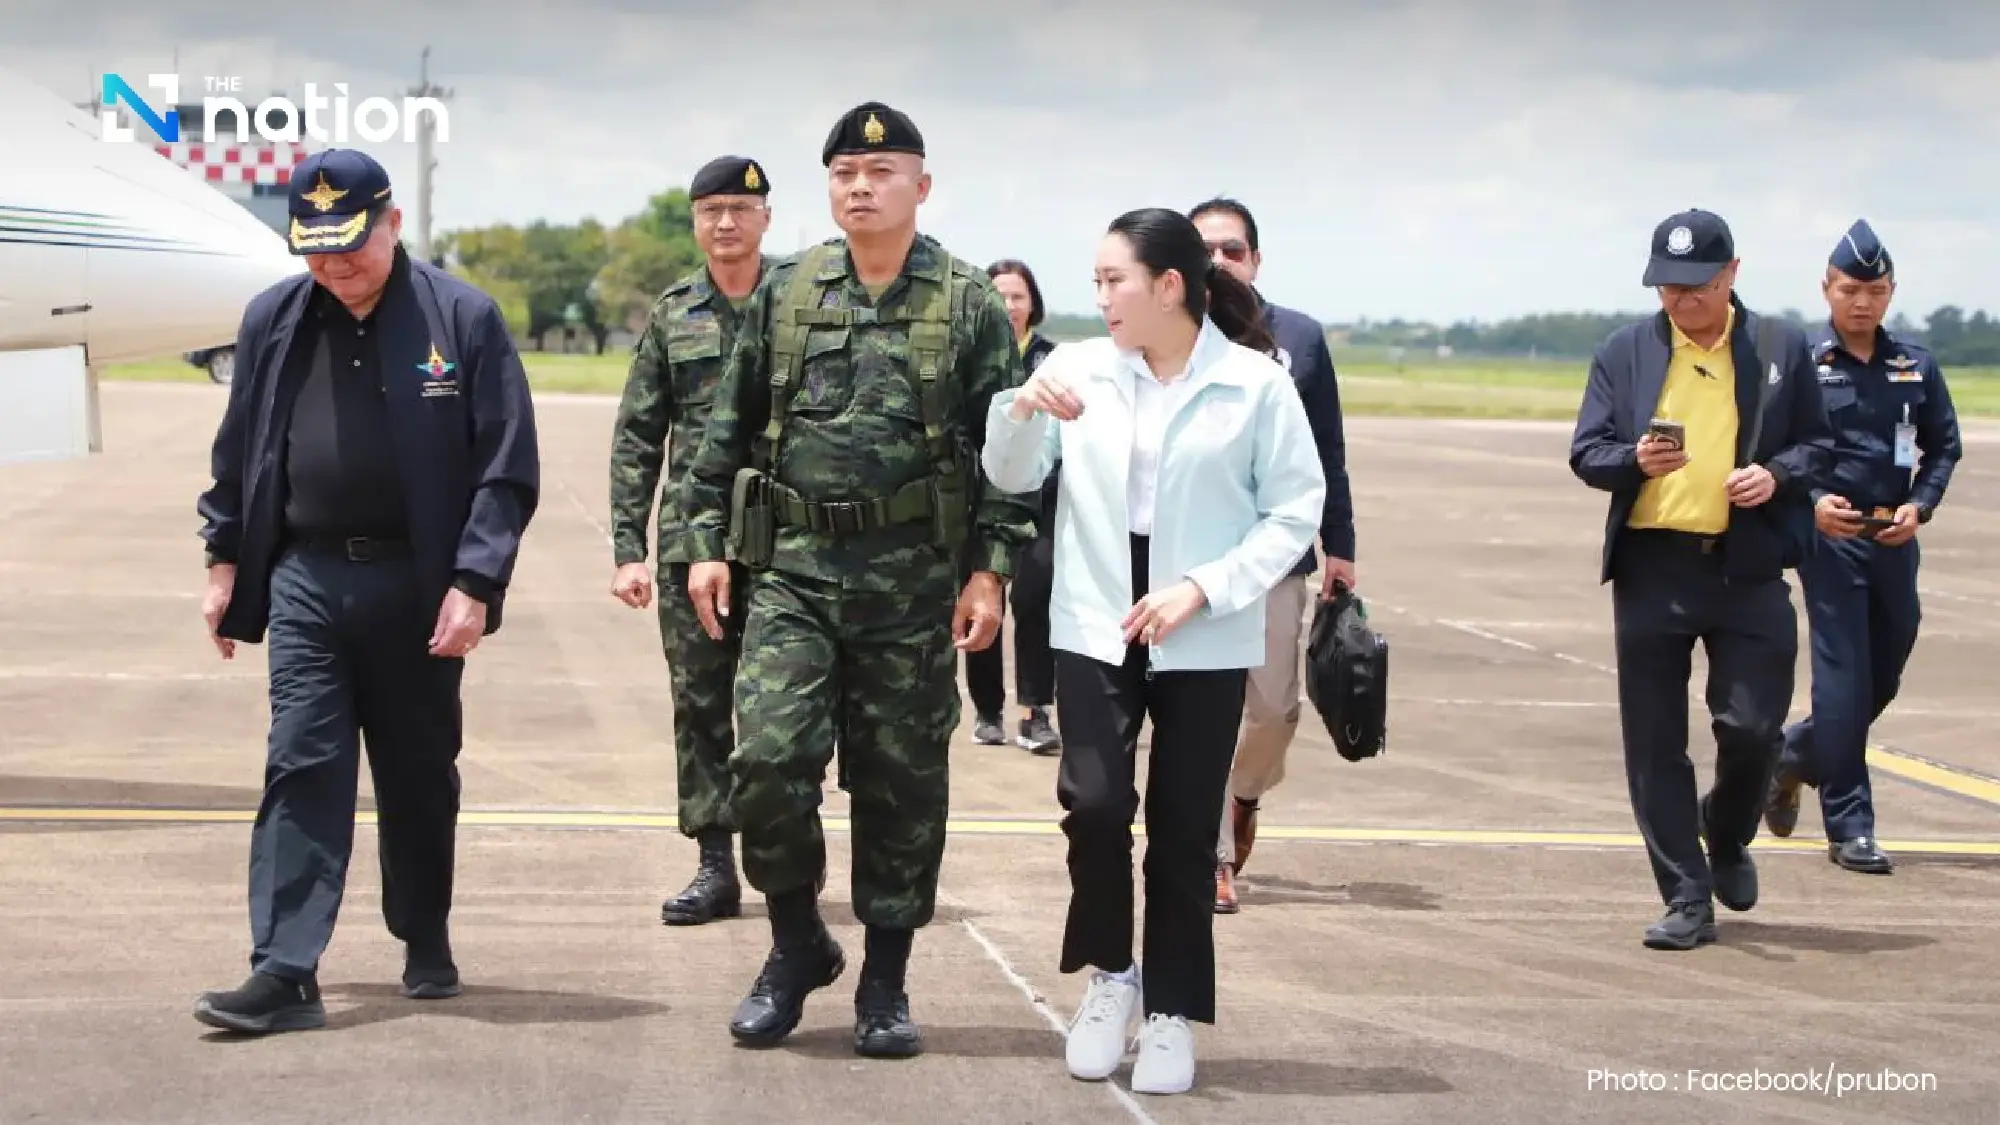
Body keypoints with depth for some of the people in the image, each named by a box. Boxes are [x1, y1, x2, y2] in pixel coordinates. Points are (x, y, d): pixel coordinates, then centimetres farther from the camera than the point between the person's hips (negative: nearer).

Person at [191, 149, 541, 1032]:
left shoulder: (462, 318, -5)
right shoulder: (272, 320, 6)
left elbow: (508, 468, -7)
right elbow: (237, 454, 15)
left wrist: (473, 585, -13)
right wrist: (226, 562, 11)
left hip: (417, 587, -2)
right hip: (305, 579, 2)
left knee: (419, 774, 11)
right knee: (302, 768, -5)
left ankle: (426, 942, 29)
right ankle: (285, 974, -7)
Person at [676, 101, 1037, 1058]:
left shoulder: (968, 304, 0)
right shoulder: (784, 293, 7)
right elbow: (730, 429, 11)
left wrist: (992, 567, -7)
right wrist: (707, 543, 5)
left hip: (914, 582, -1)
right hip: (792, 572, 1)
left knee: (901, 782, 5)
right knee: (768, 760, -9)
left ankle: (885, 980, 18)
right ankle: (797, 943, 13)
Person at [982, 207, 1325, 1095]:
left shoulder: (1257, 385, -7)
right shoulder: (1079, 369, 0)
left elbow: (1297, 510, -5)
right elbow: (1012, 478, 6)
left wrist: (1204, 588, -15)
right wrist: (1020, 411, -15)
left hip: (1205, 639, -2)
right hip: (1096, 626, 2)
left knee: (1185, 829, 4)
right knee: (1094, 802, -10)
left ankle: (1171, 1011, 19)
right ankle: (1109, 973, 15)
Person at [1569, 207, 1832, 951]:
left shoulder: (1781, 349, 7)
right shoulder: (1625, 353, 8)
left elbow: (1818, 445, 11)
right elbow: (1586, 452, 5)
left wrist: (1780, 475, -10)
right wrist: (1635, 460, -16)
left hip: (1748, 568, -1)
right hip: (1651, 565, 1)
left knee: (1751, 726, -3)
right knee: (1655, 744, 2)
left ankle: (1727, 838, 29)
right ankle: (1688, 901, 11)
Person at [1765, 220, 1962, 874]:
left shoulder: (1915, 365, 7)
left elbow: (1944, 445, 13)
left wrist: (1919, 506, -3)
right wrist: (1810, 503, -17)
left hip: (1894, 539, 5)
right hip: (1830, 536, -4)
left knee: (1883, 679, 12)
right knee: (1844, 683, -6)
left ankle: (1792, 758, 37)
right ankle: (1849, 827, 1)